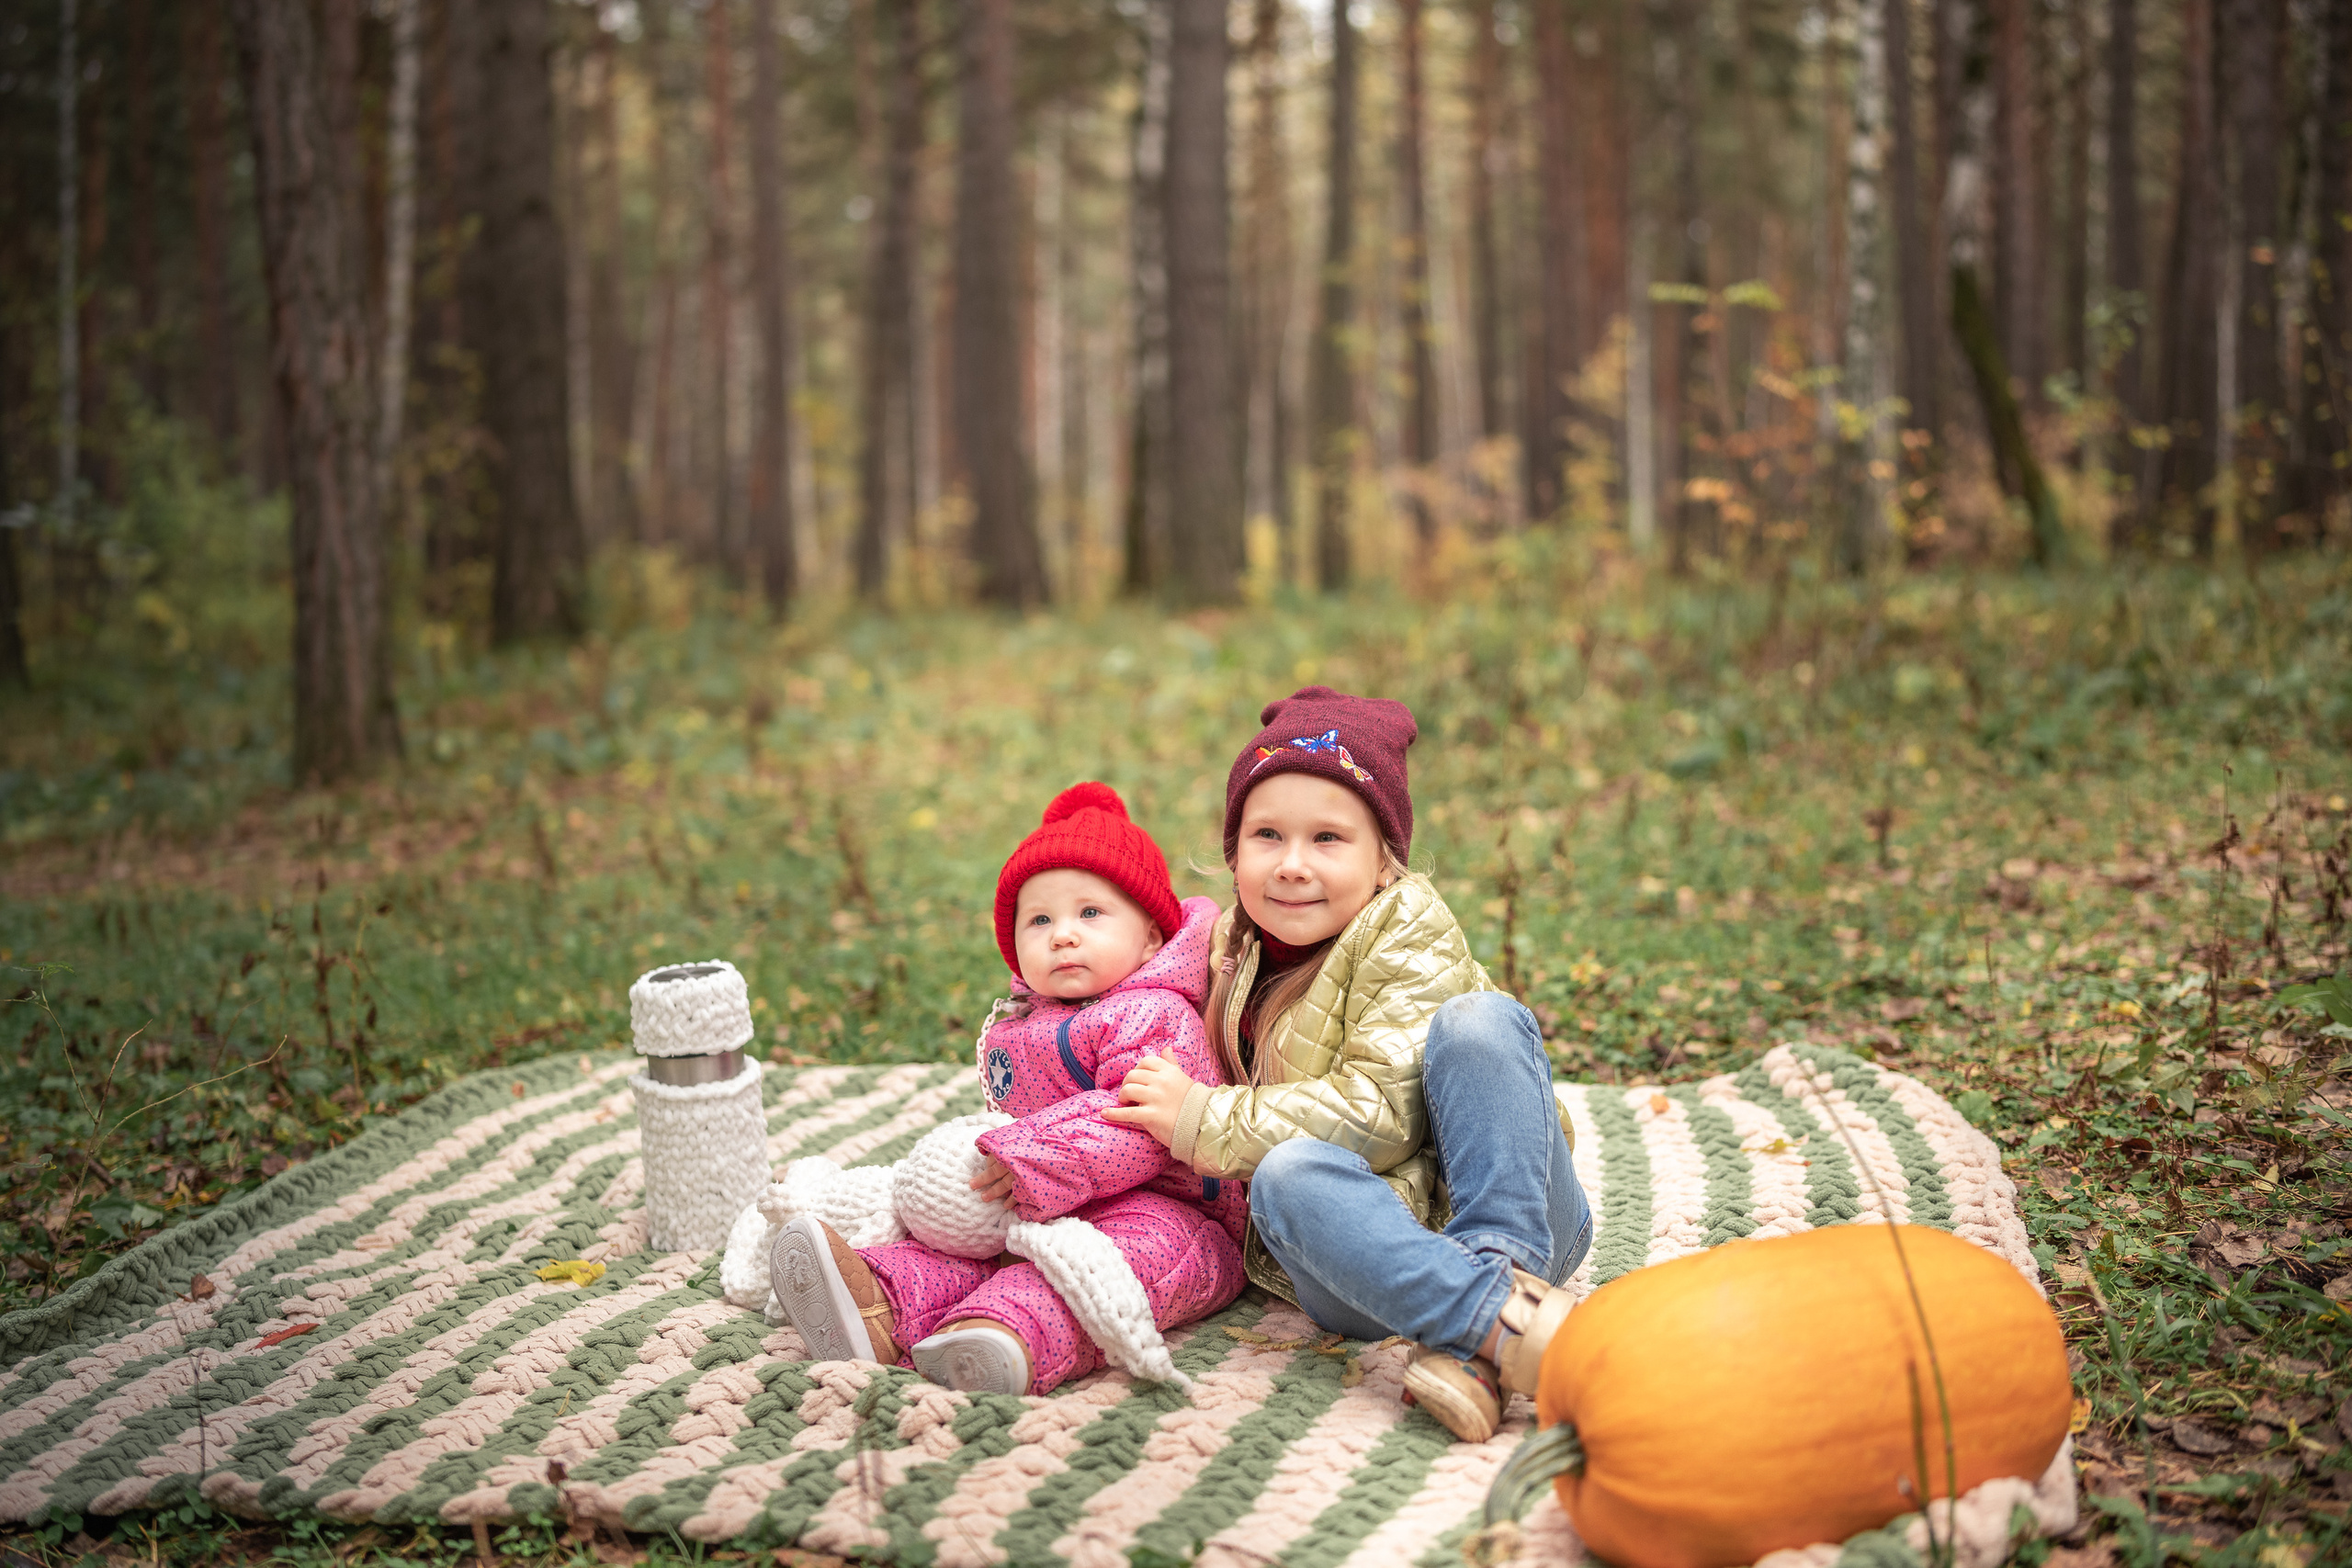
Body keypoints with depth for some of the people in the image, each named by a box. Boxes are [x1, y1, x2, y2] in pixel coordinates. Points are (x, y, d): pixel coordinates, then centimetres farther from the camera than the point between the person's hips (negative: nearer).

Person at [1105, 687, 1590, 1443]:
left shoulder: (1407, 926, -7)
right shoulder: (1231, 950, 11)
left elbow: (1383, 1109, -19)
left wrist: (1205, 1122, -18)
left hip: (1499, 1212, -3)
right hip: (1358, 1252, 3)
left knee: (1475, 1022, -28)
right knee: (1289, 1174, -30)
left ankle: (1472, 1346, -40)